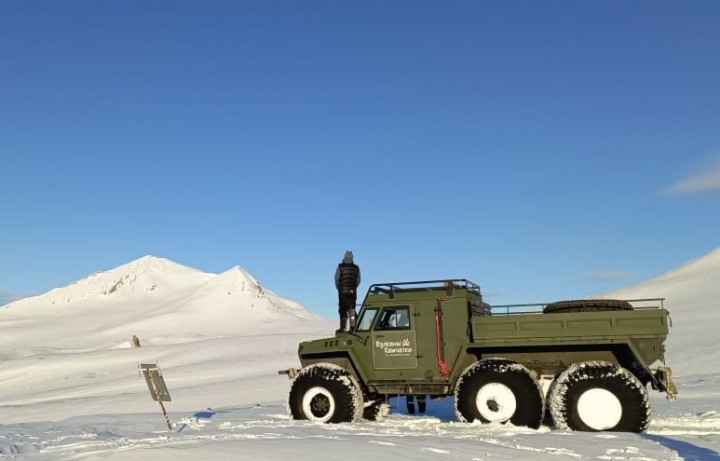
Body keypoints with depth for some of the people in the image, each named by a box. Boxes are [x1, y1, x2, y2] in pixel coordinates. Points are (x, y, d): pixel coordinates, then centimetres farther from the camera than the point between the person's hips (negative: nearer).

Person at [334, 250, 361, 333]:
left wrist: (338, 287, 14)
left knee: (342, 309, 2)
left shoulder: (340, 267, -5)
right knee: (352, 309, 10)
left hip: (342, 291, -3)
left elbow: (336, 278, -2)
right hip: (353, 292, 3)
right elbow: (358, 280, 7)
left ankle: (343, 327, -2)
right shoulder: (356, 268, 4)